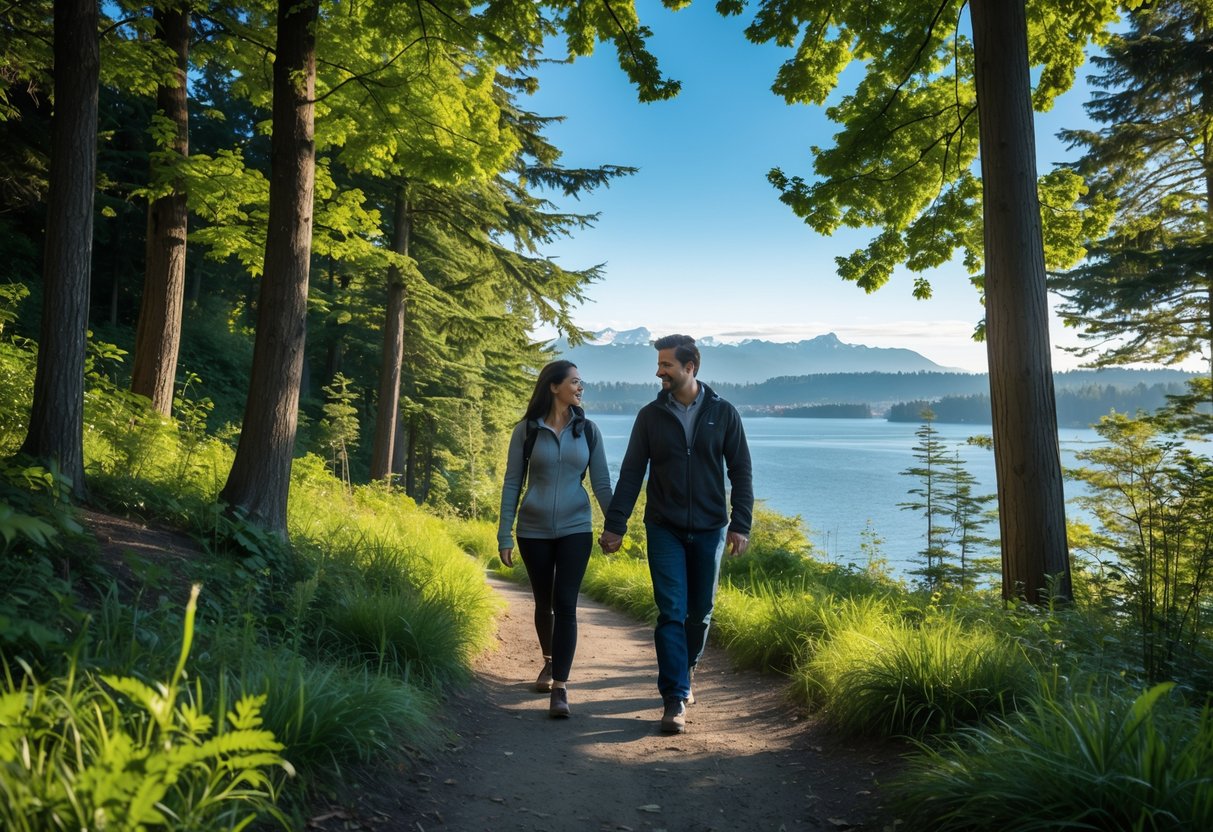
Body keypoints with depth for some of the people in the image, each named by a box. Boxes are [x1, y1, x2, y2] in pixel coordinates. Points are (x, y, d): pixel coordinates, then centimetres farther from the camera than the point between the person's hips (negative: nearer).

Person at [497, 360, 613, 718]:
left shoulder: (588, 430, 1)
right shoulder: (526, 430, -3)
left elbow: (602, 483, 4)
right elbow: (512, 484, 0)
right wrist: (504, 535, -2)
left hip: (575, 529, 0)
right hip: (533, 531, 0)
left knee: (565, 604, -8)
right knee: (543, 602, 14)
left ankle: (560, 687, -3)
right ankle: (550, 662, 40)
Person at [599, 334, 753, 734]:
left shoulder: (723, 414, 0)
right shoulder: (651, 415, 0)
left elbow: (741, 472, 2)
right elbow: (630, 473, 1)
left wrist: (741, 524, -5)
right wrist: (615, 525, -3)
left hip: (709, 529, 1)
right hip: (665, 529, -1)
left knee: (700, 612, 12)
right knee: (671, 612, -6)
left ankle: (685, 673, 35)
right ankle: (675, 698, -1)